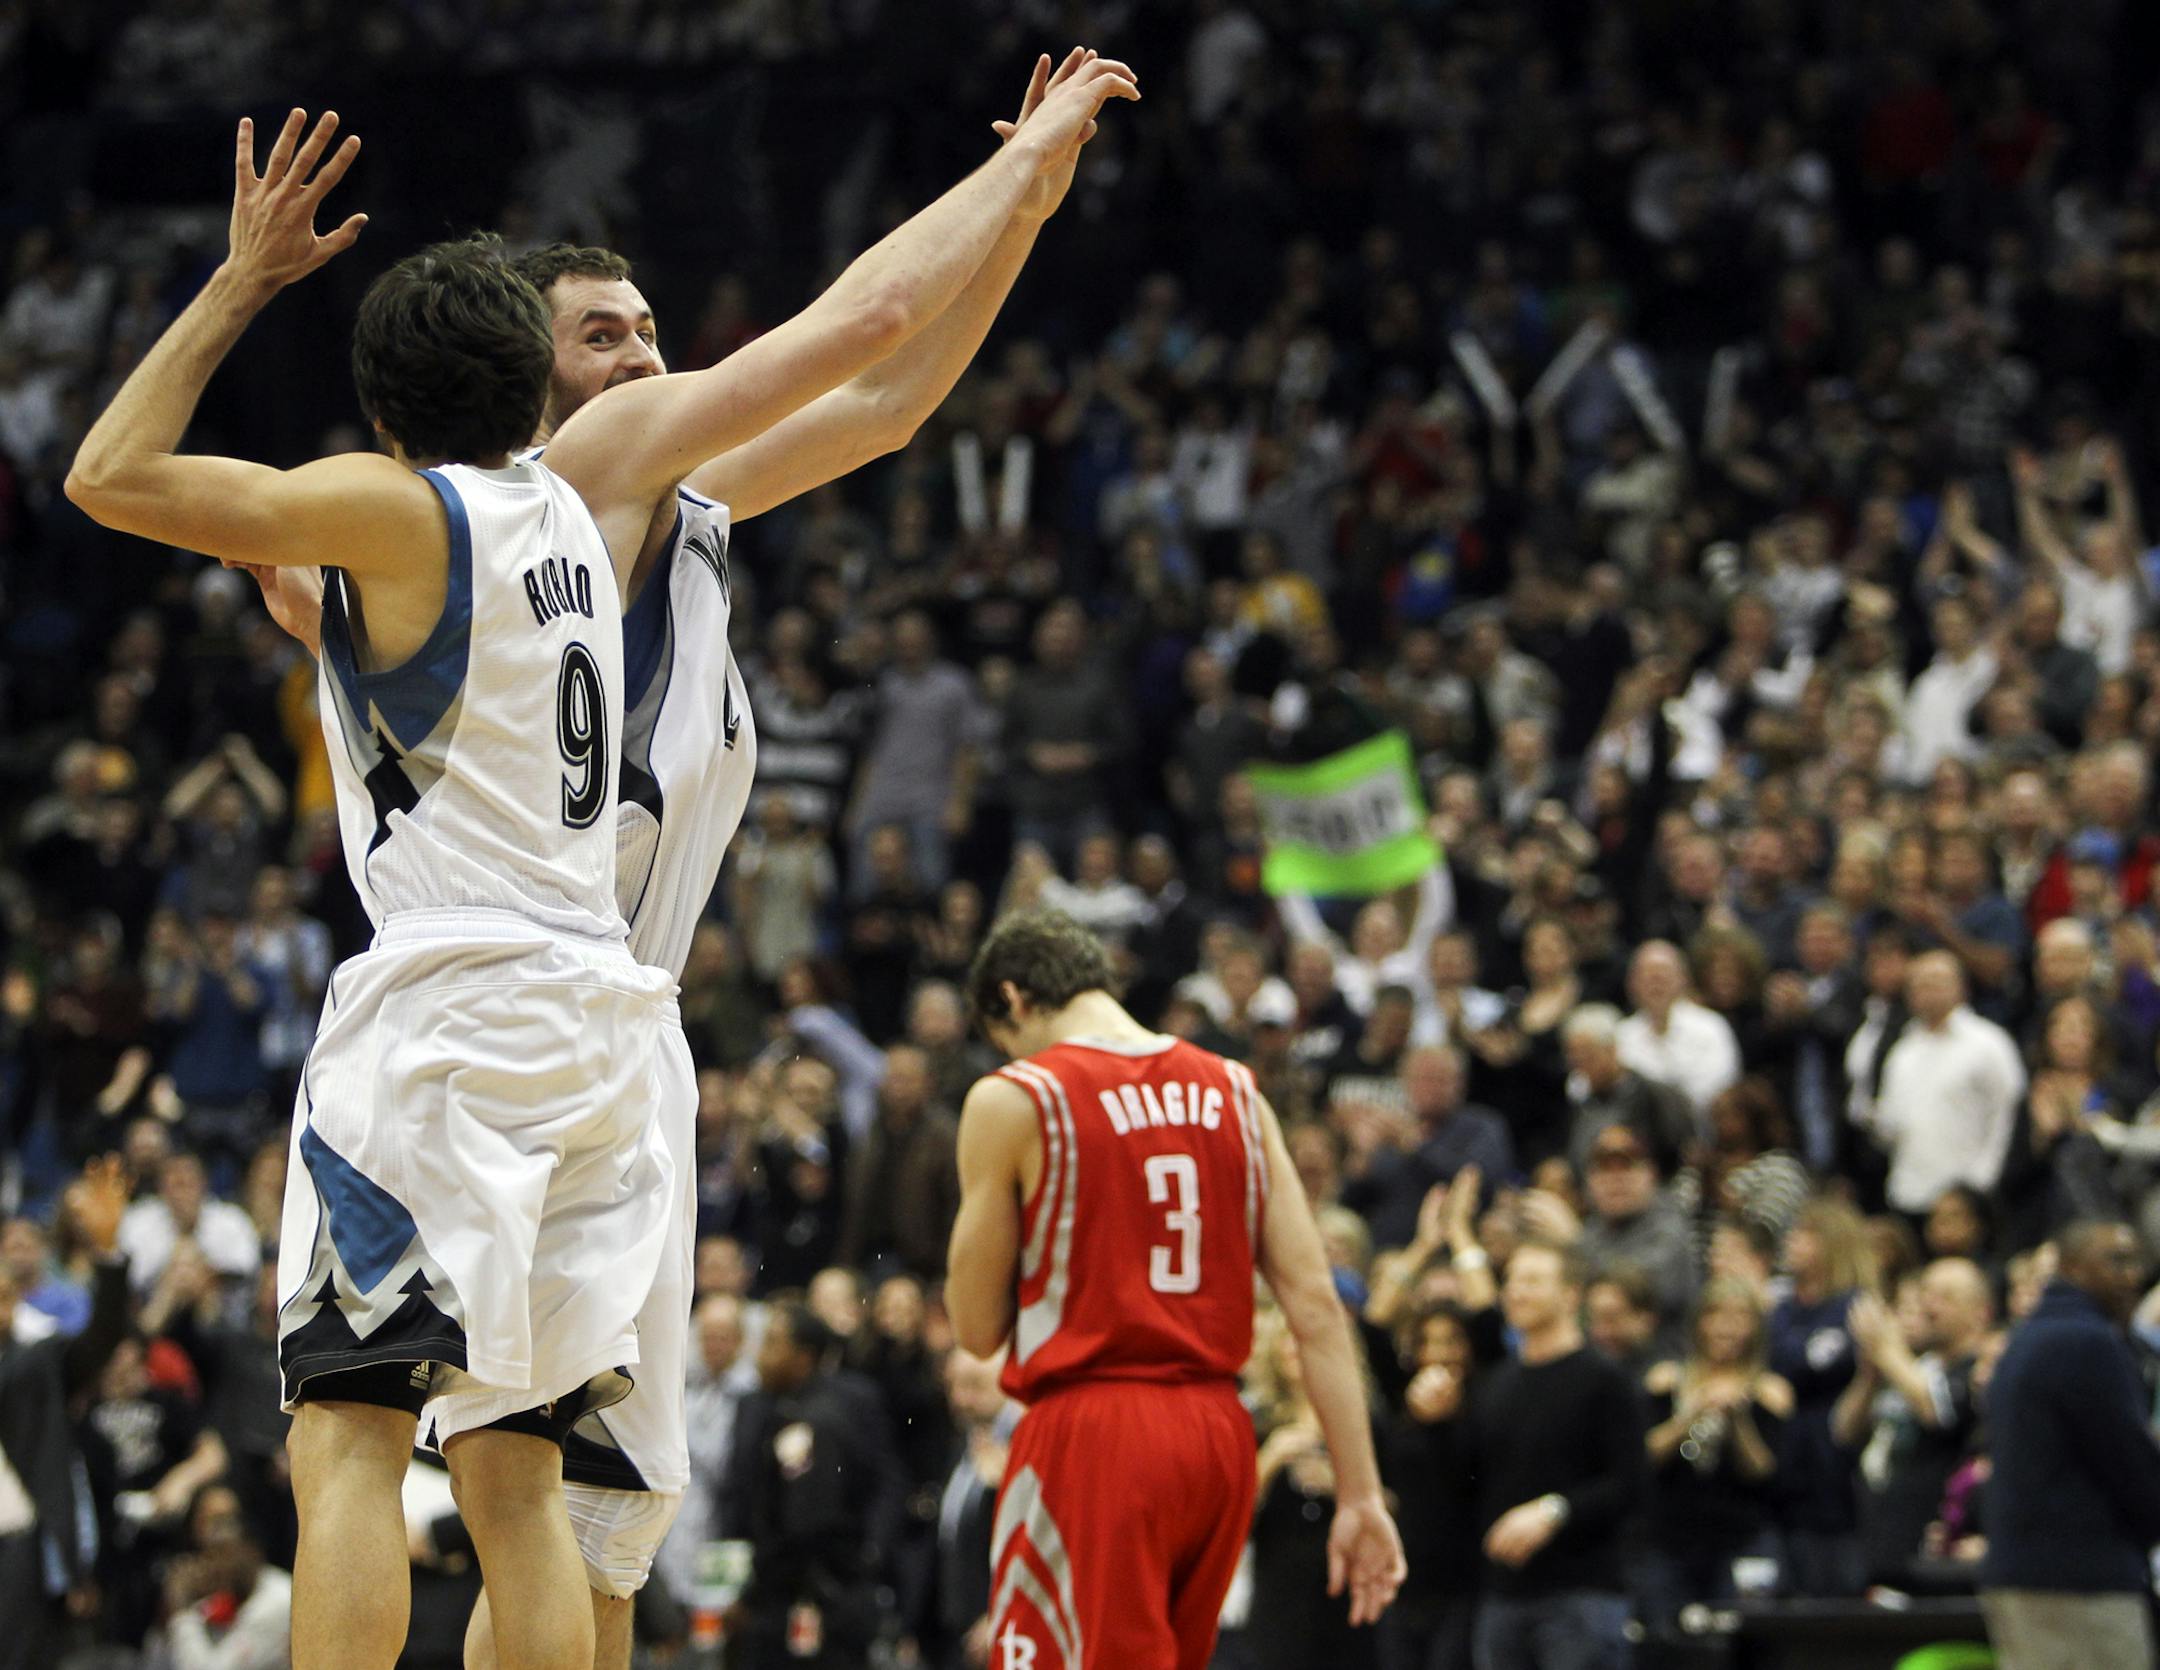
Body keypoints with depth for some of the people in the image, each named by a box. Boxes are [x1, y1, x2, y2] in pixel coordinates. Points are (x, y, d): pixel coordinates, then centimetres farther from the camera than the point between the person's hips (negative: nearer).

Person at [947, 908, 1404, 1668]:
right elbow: (1316, 1306, 3)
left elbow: (978, 1329, -2)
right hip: (1219, 1435, 6)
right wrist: (1359, 1495, 4)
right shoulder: (1236, 1094, 9)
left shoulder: (1011, 1101, -5)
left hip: (1089, 1439, -6)